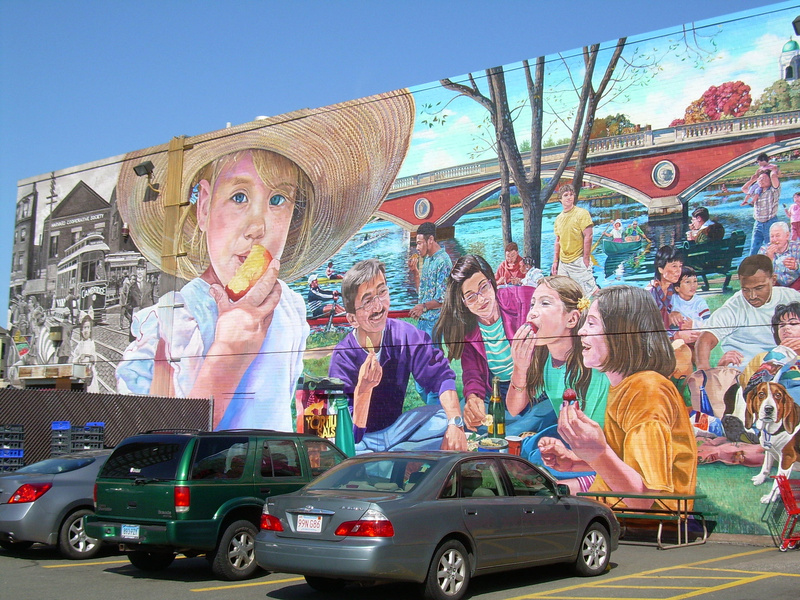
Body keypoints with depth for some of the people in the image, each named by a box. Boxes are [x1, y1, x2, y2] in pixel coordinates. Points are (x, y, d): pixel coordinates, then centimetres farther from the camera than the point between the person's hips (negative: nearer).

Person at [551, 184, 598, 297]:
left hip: (578, 261, -7)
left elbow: (588, 236, -11)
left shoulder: (582, 213, -7)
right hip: (563, 262, 7)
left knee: (590, 290, -11)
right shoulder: (559, 218, 13)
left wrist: (586, 259, -15)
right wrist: (555, 261, 13)